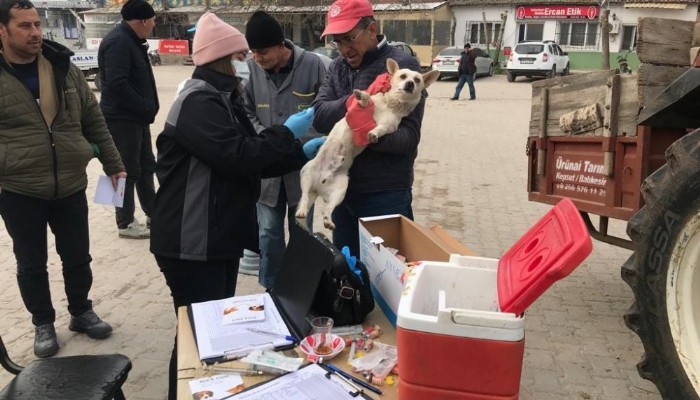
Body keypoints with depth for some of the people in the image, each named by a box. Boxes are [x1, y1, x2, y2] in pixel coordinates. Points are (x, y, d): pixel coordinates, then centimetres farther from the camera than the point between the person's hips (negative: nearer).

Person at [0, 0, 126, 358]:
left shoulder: (63, 66, 3)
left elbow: (94, 121, 8)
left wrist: (113, 165, 7)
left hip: (71, 187, 3)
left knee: (78, 257, 15)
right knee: (31, 264, 12)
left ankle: (81, 312, 37)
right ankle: (43, 324, 32)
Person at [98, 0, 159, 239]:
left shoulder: (131, 41, 14)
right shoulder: (118, 42, -19)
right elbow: (117, 84, -28)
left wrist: (147, 107, 8)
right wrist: (146, 107, -20)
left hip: (136, 116, 10)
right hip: (122, 118, -10)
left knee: (146, 166, 18)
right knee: (128, 170, -2)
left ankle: (152, 212, 30)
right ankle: (126, 223, 9)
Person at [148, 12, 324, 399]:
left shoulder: (221, 98, 15)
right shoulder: (198, 101, -18)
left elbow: (251, 159, 16)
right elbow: (238, 155, -27)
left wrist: (301, 153, 7)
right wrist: (287, 133, -14)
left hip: (220, 235, 10)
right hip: (192, 242, -10)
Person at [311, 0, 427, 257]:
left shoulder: (403, 65, -11)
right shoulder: (337, 67, 7)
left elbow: (409, 136, -17)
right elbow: (319, 117, -7)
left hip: (386, 194, -5)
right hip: (342, 188, 6)